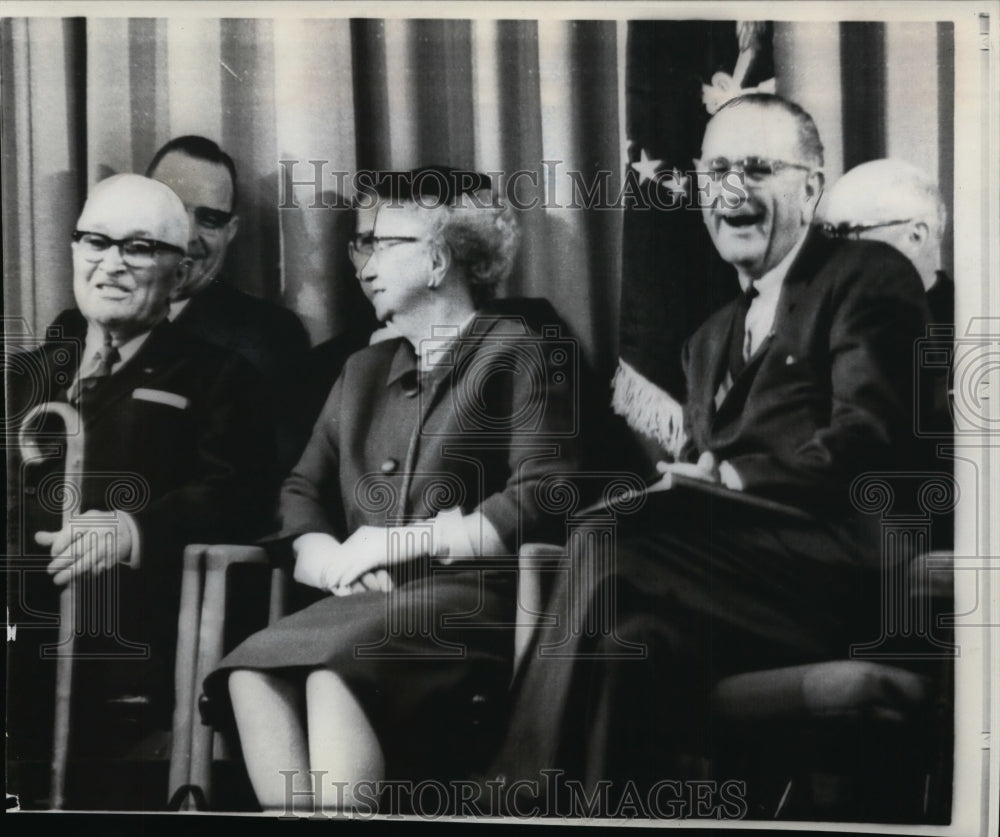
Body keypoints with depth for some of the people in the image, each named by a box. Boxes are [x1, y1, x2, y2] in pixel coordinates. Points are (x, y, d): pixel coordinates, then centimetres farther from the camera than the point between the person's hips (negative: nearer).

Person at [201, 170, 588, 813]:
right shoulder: (363, 370, 27)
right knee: (252, 672, -25)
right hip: (365, 602, 5)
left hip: (471, 596, -5)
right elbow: (304, 494, 21)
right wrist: (336, 560, -2)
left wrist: (395, 541, -7)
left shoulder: (519, 353, 7)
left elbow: (541, 504, -7)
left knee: (333, 666, -33)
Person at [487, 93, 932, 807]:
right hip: (734, 556, 6)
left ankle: (527, 794, -21)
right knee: (637, 641, -29)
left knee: (612, 546, -29)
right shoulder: (710, 339, 29)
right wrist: (678, 481, -6)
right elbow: (700, 471, 18)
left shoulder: (869, 277, 7)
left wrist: (733, 478, -16)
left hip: (839, 573, -5)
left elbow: (870, 438, -7)